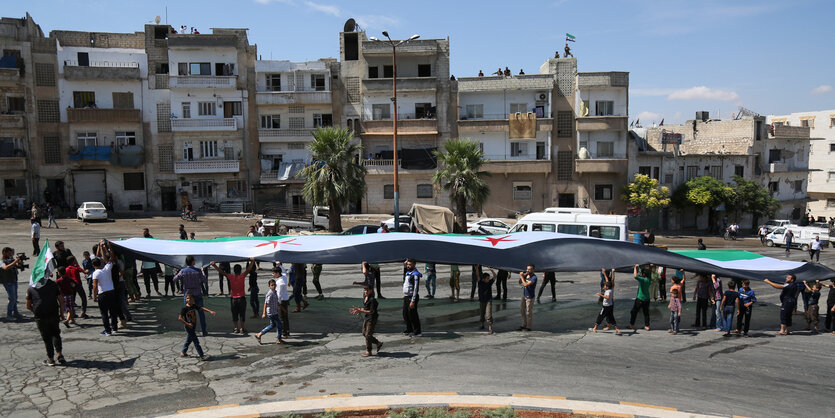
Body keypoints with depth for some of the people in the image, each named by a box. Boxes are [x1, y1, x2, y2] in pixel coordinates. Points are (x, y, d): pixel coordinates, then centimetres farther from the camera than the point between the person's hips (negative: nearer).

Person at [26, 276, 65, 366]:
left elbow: (28, 306, 9)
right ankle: (60, 354, 8)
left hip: (40, 318, -1)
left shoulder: (30, 288, 6)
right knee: (56, 334, 18)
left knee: (47, 338, 8)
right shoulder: (53, 284, 9)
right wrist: (61, 314, 15)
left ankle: (51, 359, 14)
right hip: (54, 315, 1)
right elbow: (61, 301, 7)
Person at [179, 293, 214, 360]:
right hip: (188, 327, -7)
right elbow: (180, 318, -18)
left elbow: (202, 308, -5)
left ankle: (183, 352, 38)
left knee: (189, 340, 21)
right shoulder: (184, 308, -17)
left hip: (193, 326, 7)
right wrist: (187, 324, -22)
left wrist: (210, 311, -17)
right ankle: (202, 356, -6)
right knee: (196, 341, -7)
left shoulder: (194, 306, 1)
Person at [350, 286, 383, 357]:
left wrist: (360, 311, -26)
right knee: (364, 334, 15)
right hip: (365, 318, 9)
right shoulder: (365, 298, 6)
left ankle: (368, 352, 12)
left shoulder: (372, 300, -20)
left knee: (368, 335, -3)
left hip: (371, 319, -9)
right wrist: (358, 309, -1)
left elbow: (371, 311, -23)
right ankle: (378, 343, 29)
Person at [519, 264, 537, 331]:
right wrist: (522, 276, -9)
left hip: (529, 297, -8)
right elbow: (520, 282, 6)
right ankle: (524, 325, 30)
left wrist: (521, 276, -21)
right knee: (522, 310, 17)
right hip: (524, 295, 8)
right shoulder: (526, 275, 2)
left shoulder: (534, 277, -21)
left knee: (529, 312, 2)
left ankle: (528, 327, 14)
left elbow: (526, 284, -28)